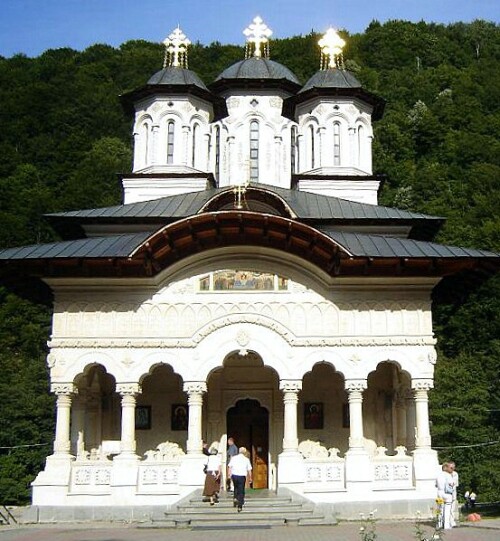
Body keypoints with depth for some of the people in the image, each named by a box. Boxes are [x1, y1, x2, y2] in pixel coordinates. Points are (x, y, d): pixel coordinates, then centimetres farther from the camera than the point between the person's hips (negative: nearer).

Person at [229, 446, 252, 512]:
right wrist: (250, 478, 10)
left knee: (236, 488, 26)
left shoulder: (234, 458, 6)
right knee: (241, 491, 6)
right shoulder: (246, 459, 3)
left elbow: (230, 467, -1)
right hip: (242, 476, -2)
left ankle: (235, 498, 4)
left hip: (234, 475, 2)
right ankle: (240, 506, 4)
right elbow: (249, 470, 2)